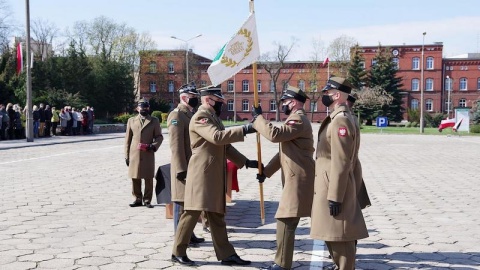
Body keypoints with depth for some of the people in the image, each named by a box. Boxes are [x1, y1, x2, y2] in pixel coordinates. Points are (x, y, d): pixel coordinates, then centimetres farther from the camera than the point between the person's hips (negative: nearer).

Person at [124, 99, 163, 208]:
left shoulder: (154, 121, 9)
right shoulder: (131, 120, 13)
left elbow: (159, 136, 8)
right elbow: (128, 139, 11)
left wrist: (154, 145, -12)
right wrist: (127, 155, 7)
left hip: (148, 154, -1)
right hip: (134, 154, 1)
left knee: (148, 178, 0)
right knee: (135, 178, 5)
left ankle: (147, 200, 10)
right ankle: (138, 199, 17)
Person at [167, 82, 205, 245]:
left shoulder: (192, 115, 16)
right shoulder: (176, 116, -13)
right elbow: (176, 145, -19)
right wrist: (181, 169, -22)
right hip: (184, 167, -9)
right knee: (182, 203, -1)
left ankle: (189, 234, 23)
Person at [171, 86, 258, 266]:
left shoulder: (213, 117, 20)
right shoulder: (200, 117, -10)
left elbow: (225, 146, 22)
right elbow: (217, 137, -27)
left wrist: (246, 162, 15)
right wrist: (244, 129, -27)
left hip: (215, 175, 10)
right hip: (202, 173, -10)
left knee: (217, 215, 10)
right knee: (193, 212, -3)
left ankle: (226, 254, 14)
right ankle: (178, 252, 9)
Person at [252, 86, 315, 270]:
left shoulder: (298, 120, -13)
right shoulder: (295, 119, 21)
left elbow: (275, 134, -29)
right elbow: (284, 151, 22)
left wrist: (258, 118, -15)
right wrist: (266, 171, 15)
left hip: (298, 179, -11)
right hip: (297, 178, 11)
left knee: (286, 221, -9)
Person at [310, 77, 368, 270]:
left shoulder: (341, 120, -18)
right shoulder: (335, 118, 14)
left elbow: (341, 163, -22)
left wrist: (335, 196, -22)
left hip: (335, 188, -10)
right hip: (330, 186, 10)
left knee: (340, 237, -2)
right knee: (334, 236, 19)